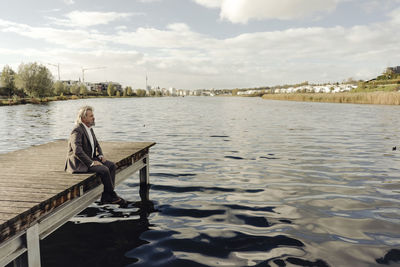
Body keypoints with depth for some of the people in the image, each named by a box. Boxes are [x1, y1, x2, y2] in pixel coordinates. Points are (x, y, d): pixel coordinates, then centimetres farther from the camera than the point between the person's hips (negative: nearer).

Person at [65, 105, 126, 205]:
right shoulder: (77, 131, -18)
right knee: (104, 170, -26)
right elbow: (77, 151, -28)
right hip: (79, 163, -9)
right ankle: (112, 195, -8)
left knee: (112, 166, -7)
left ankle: (106, 197, -9)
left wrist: (100, 155, 2)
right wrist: (91, 163, -26)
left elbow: (96, 144, 21)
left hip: (90, 158, 9)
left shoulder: (89, 128, 11)